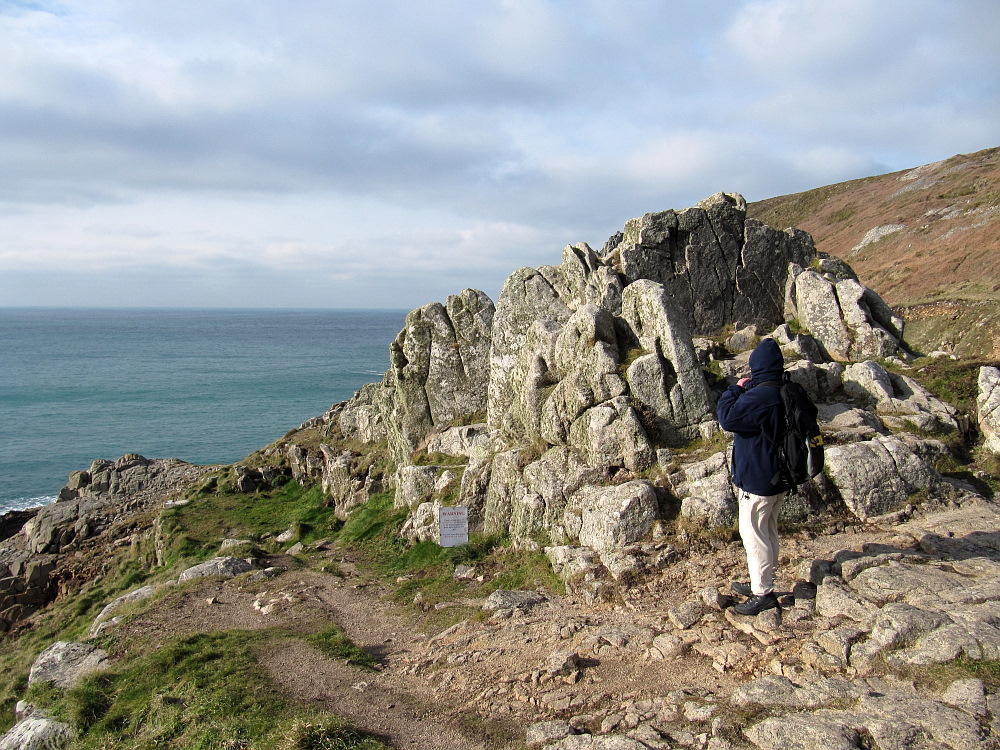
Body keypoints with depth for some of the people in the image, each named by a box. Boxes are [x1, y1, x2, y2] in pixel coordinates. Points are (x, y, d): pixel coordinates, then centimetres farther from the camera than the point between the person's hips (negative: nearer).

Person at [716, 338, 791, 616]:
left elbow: (727, 418, -22)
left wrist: (736, 389, -11)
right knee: (768, 531, 19)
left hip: (757, 481, -10)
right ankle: (762, 583, 33)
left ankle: (763, 593, 8)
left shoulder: (759, 397, -26)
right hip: (779, 478, 10)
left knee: (753, 534, 1)